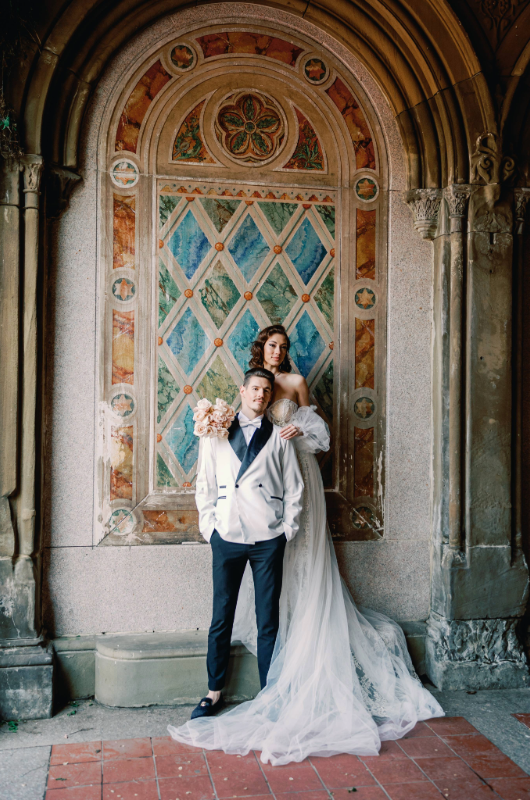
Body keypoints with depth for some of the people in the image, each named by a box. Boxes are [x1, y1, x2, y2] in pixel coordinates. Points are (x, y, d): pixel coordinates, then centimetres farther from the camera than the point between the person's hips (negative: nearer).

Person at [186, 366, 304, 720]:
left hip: (268, 539, 0)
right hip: (227, 537, 0)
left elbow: (295, 487, 9)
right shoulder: (217, 433, 9)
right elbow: (205, 484, 9)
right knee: (221, 618, 6)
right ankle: (214, 691, 20)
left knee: (268, 621, 6)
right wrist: (208, 526, 2)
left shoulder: (279, 436, 8)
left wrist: (288, 528, 2)